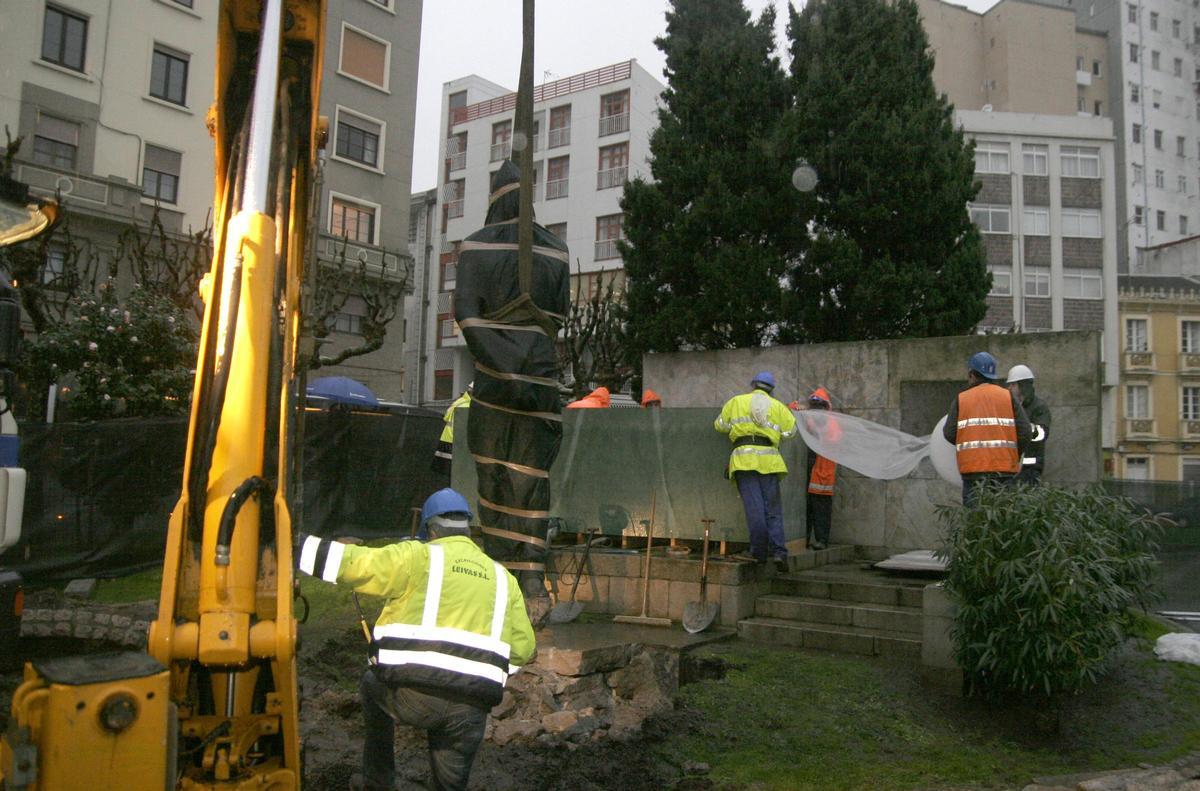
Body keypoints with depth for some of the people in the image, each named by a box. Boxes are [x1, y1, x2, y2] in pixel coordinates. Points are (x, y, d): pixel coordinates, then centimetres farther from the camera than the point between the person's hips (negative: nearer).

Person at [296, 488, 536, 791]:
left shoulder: (418, 556, 5)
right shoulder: (503, 578, 18)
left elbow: (353, 564, -2)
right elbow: (523, 647, 16)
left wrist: (294, 544, 7)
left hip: (413, 696, -2)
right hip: (470, 709, 3)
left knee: (372, 684, 31)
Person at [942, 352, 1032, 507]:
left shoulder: (961, 399, 4)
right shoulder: (1008, 397, 5)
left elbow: (949, 434, -3)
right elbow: (1025, 432, -2)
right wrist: (1014, 457, 13)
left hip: (972, 470, 0)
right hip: (1003, 469, 1)